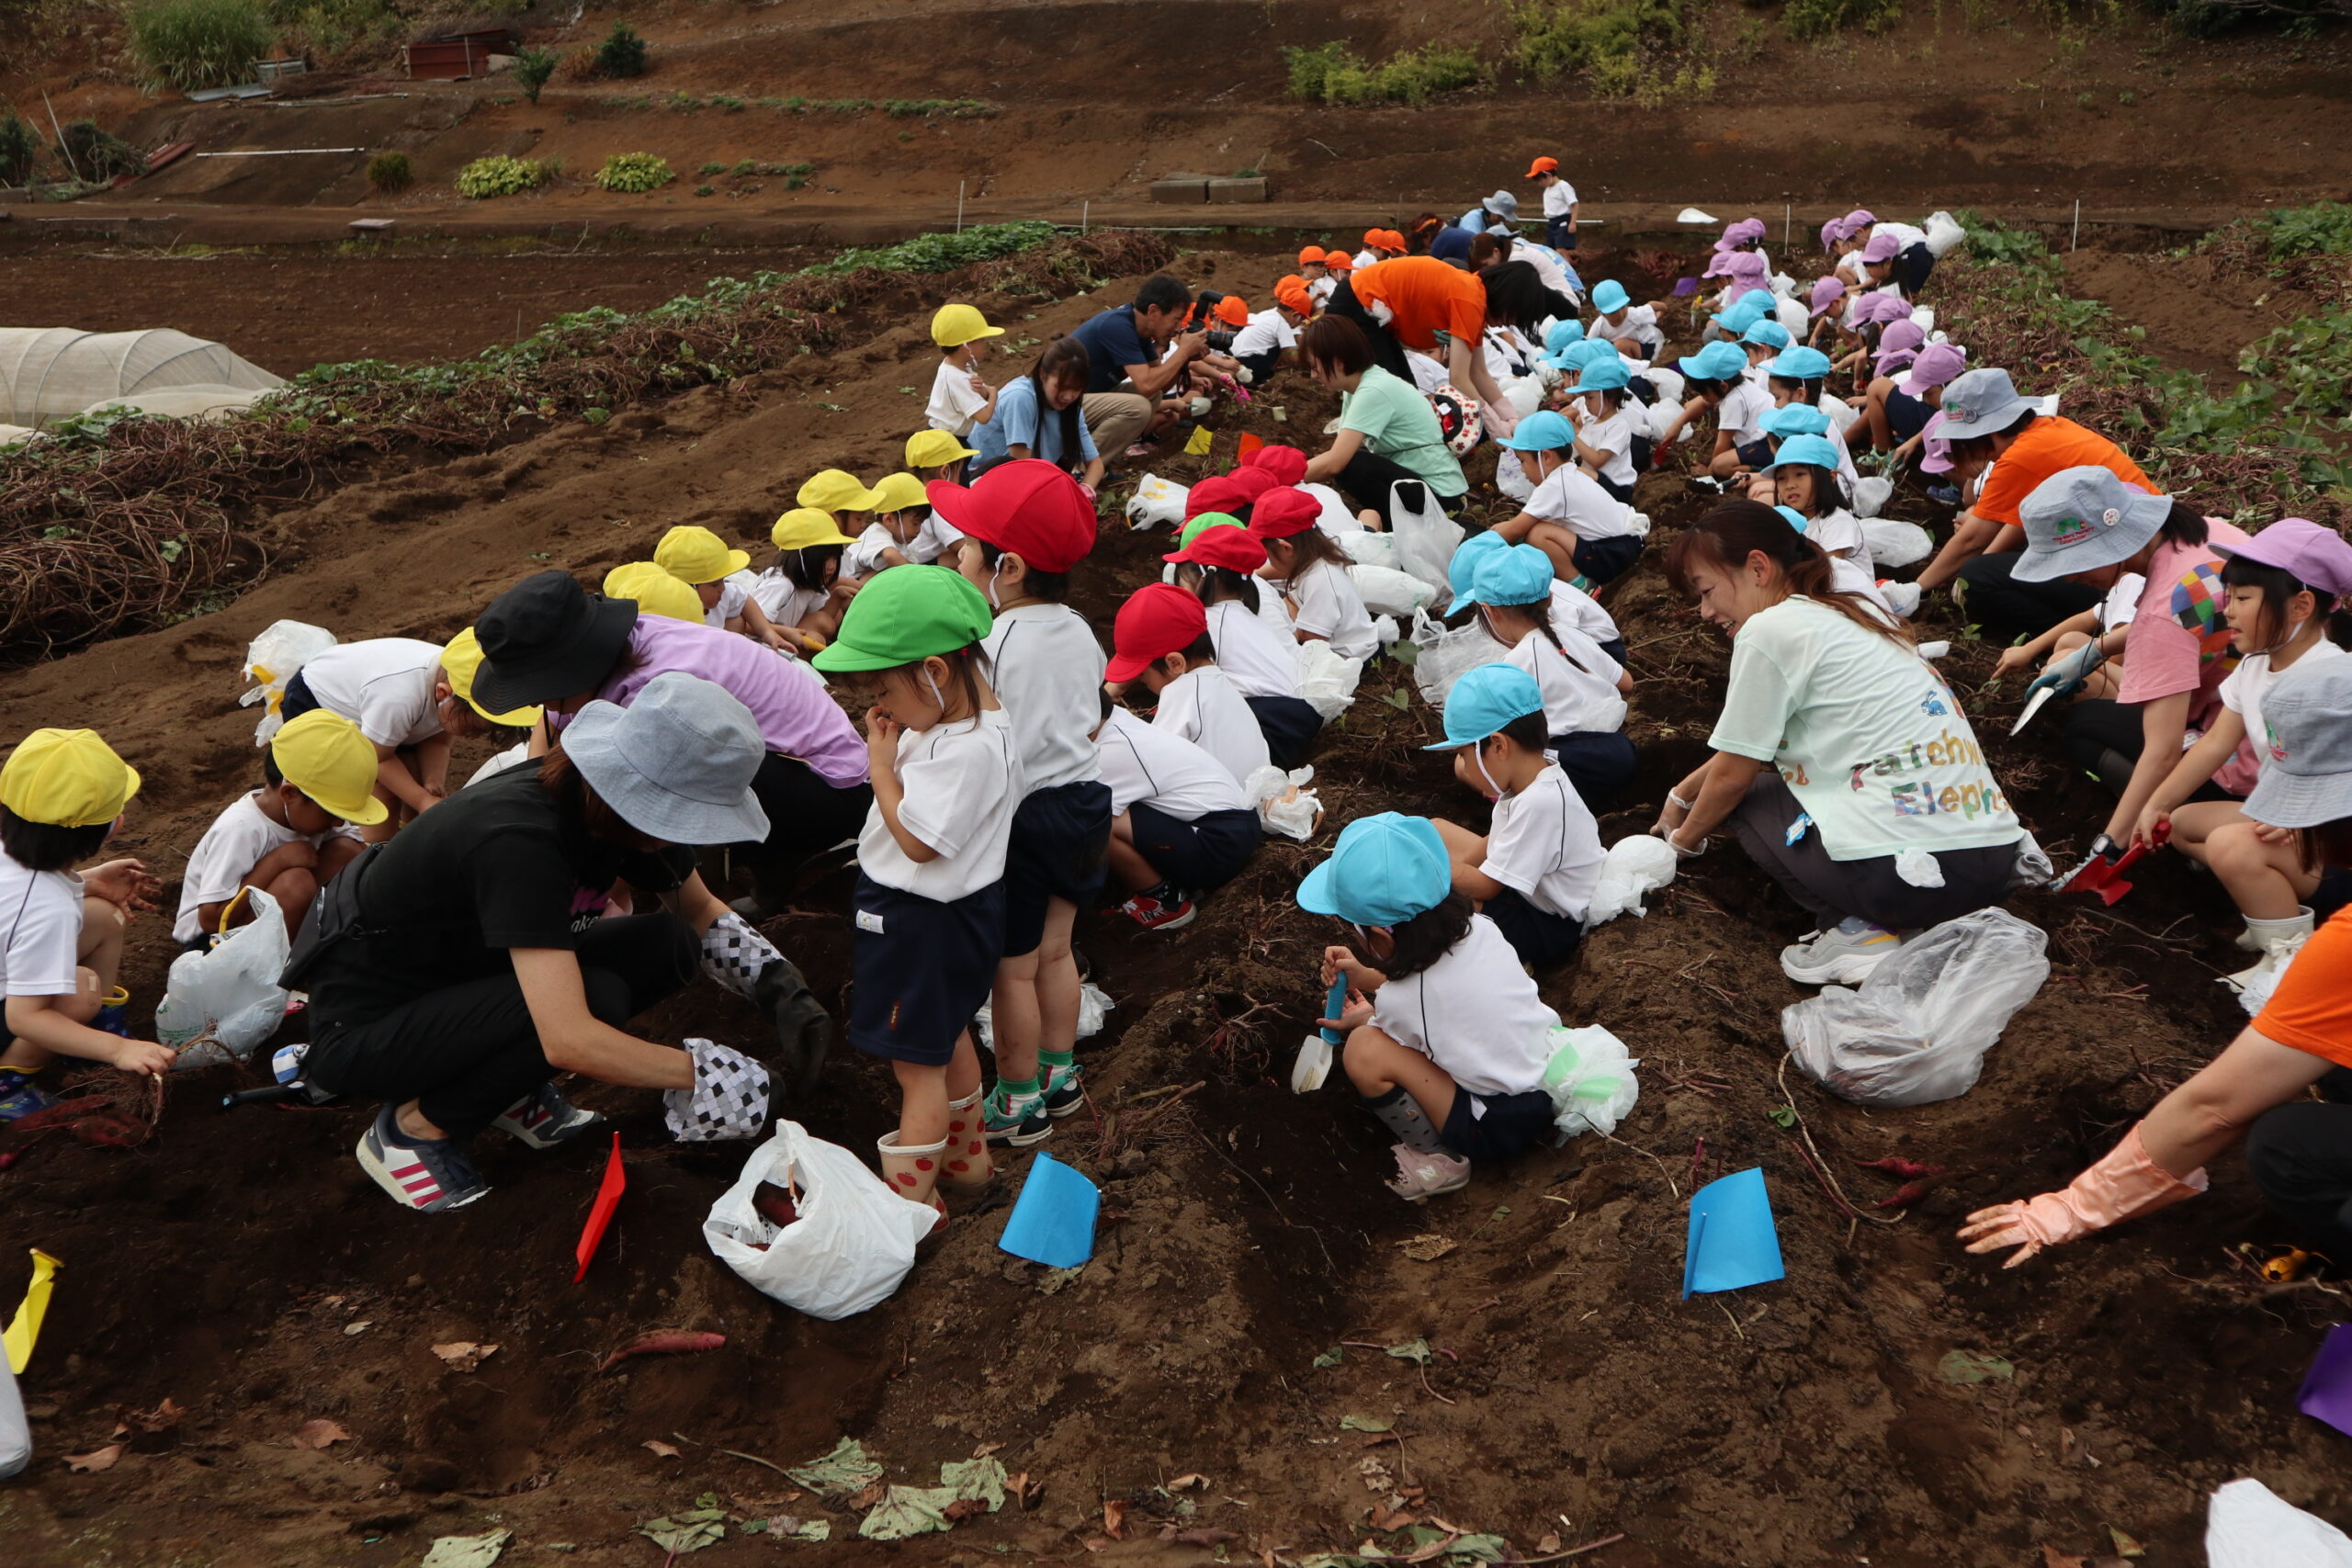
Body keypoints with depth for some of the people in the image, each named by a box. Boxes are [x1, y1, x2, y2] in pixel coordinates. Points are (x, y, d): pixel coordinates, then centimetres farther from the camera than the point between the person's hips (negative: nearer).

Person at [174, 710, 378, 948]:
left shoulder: (302, 811, -6)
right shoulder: (240, 830, -28)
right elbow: (211, 918, -30)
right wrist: (278, 860, -31)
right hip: (209, 939, -7)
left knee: (345, 850, -11)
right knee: (295, 883, -34)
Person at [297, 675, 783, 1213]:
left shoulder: (597, 804, -10)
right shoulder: (518, 840, -35)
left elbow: (703, 913, 8)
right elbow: (568, 1040, -41)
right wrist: (699, 1072, -30)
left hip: (458, 976, 8)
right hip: (360, 1027, -8)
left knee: (667, 947, -10)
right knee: (595, 998, -30)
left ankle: (506, 1088, 5)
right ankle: (412, 1129, -9)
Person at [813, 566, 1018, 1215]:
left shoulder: (968, 747, -31)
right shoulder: (963, 712, 0)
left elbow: (918, 839, -28)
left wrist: (881, 762, -20)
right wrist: (891, 749, -5)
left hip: (925, 919, -11)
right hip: (942, 907, 11)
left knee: (919, 1063, 3)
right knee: (947, 1038, 26)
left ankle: (911, 1199, 17)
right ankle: (966, 1156, 45)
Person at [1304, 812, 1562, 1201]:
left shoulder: (1401, 1000, -25)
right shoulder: (1478, 928, -8)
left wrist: (1364, 1019, 21)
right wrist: (1371, 978, 11)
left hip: (1505, 1126, -8)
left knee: (1364, 1050, -18)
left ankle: (1438, 1159, 1)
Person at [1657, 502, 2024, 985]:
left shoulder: (1770, 628, -5)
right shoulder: (1850, 613, 20)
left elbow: (1732, 775, 3)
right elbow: (1751, 743, 31)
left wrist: (1685, 838, 21)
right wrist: (1684, 793, 40)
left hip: (1904, 873, -8)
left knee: (1746, 797, 17)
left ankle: (1855, 930, 0)